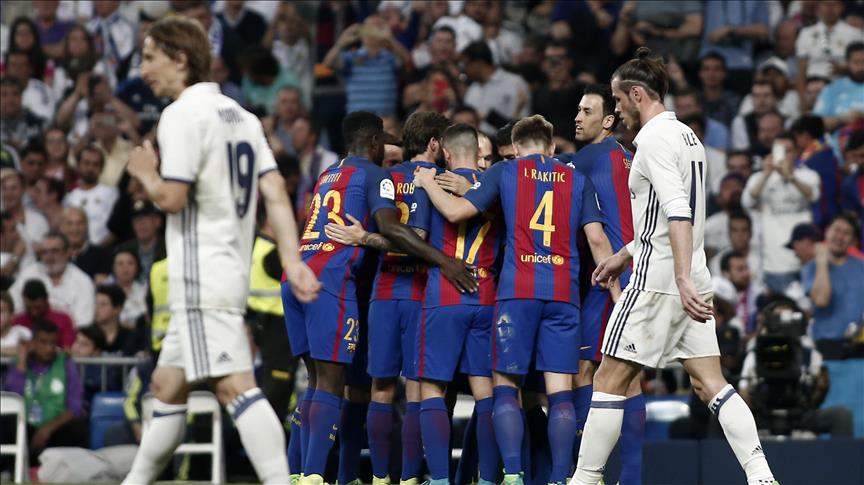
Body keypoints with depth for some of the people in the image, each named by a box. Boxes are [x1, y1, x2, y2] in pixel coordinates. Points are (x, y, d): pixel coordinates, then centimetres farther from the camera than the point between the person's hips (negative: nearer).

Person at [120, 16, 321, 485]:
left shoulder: (183, 113, -11)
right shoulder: (239, 115, 16)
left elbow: (172, 197, -17)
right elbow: (276, 192, 9)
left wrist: (145, 173, 4)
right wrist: (292, 262, 5)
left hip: (202, 277, -10)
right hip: (229, 271, 10)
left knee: (234, 385, -17)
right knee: (168, 385, 18)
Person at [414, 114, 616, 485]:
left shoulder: (505, 172, 7)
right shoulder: (577, 180, 12)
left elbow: (456, 211, 0)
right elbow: (597, 239, 4)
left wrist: (429, 184, 18)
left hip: (517, 291, -1)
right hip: (564, 294, 1)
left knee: (506, 385, 5)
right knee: (560, 391, 1)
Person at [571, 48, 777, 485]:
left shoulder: (654, 138, -12)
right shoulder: (685, 135, 17)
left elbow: (678, 212, -24)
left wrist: (683, 278, -32)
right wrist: (625, 256, 34)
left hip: (658, 280, -9)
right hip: (691, 280, 9)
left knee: (609, 379, -1)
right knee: (710, 383, 4)